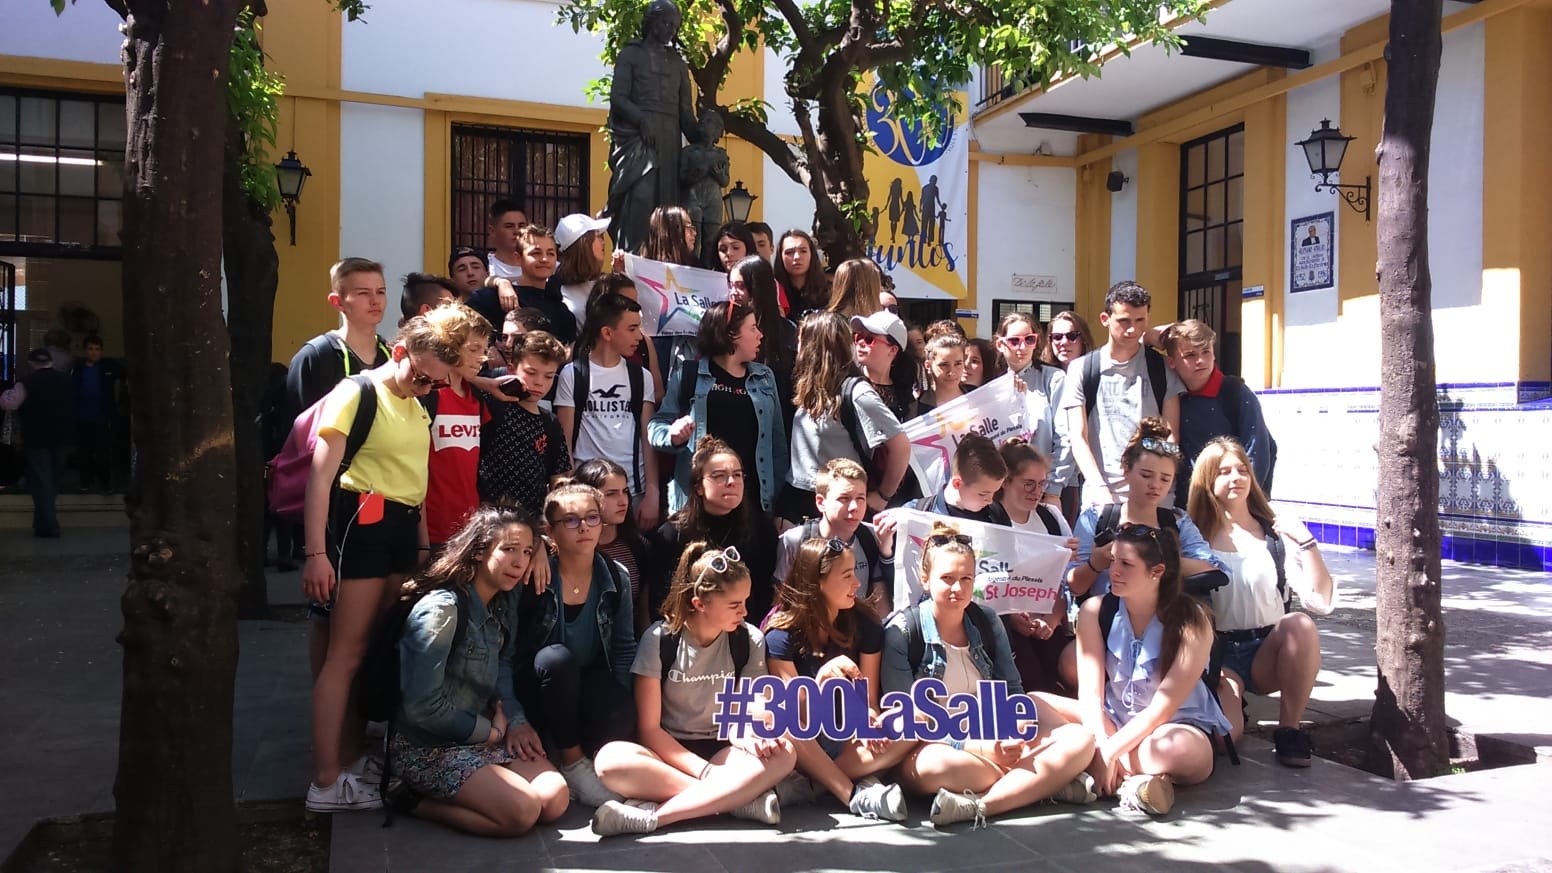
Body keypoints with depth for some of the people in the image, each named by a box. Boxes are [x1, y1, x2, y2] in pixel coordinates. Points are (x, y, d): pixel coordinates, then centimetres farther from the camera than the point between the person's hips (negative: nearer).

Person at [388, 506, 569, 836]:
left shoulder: (504, 604, 4)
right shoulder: (441, 608, -21)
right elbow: (422, 707, -23)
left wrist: (513, 720, -8)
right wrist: (490, 731, -11)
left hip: (482, 735, 8)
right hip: (427, 747, -8)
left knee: (554, 798, -9)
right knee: (521, 812, -21)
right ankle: (416, 800, -1)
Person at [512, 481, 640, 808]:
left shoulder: (616, 579, -2)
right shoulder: (532, 579, -13)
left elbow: (624, 649, 4)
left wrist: (618, 697, -11)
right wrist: (517, 720, -17)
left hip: (589, 689, 1)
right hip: (540, 692, -1)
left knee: (622, 716, -32)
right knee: (556, 658, -35)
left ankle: (561, 745, 2)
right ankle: (573, 760, -13)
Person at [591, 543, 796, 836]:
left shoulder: (749, 641, -2)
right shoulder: (659, 639, -8)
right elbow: (649, 729, -9)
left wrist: (749, 739, -24)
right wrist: (706, 772, -20)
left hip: (721, 752, 2)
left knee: (784, 754, -29)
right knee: (610, 760, -34)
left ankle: (652, 815, -32)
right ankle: (742, 798, -29)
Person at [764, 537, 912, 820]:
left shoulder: (865, 625, 0)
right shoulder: (782, 634, -11)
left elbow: (869, 699, 1)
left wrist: (868, 720, -23)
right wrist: (823, 678, -32)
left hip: (849, 742, 3)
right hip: (805, 750, -3)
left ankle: (810, 785, -25)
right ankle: (856, 795, -30)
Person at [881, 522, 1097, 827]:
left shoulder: (987, 623, 8)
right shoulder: (902, 631, -8)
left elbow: (1013, 691, 9)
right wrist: (979, 749, -23)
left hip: (994, 742, 5)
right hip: (932, 746, -5)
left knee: (1080, 739, -14)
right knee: (934, 763, -41)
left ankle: (979, 805, -28)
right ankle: (1046, 785, -20)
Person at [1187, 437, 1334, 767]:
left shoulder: (1278, 535, 4)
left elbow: (1322, 602, -8)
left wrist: (1306, 542, -15)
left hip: (1269, 653, 2)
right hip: (1218, 654, -2)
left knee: (1301, 625, -31)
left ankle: (1289, 729, -13)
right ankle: (1229, 697, 8)